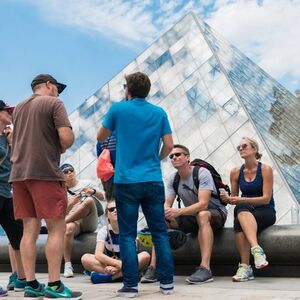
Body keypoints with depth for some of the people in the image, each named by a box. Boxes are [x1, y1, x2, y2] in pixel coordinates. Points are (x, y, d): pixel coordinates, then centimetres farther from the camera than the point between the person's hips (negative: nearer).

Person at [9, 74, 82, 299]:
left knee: (30, 230, 7)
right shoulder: (54, 103, -2)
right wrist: (62, 147, 7)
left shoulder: (18, 108, 20)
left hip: (19, 173, 7)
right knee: (57, 228, -2)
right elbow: (66, 137, -14)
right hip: (45, 173, -7)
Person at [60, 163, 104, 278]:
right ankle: (67, 265, -36)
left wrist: (93, 191, -6)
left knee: (89, 200, -30)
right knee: (69, 228, -38)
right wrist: (71, 204, -11)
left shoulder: (86, 183, 18)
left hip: (89, 222, 0)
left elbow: (103, 197, 15)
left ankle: (63, 222, -21)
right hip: (73, 222, 0)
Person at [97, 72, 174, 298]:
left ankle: (131, 285, 3)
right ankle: (167, 282, 10)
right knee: (160, 232, 8)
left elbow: (101, 137, 10)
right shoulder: (159, 113, 6)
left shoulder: (118, 109, 0)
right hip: (153, 180, 2)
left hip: (126, 180, -2)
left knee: (128, 235, 3)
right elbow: (169, 145, 3)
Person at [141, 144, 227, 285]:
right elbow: (167, 203, -7)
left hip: (215, 214, -6)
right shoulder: (172, 179, 0)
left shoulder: (202, 173, -19)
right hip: (191, 216, 6)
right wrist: (165, 211, -33)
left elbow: (203, 204, -31)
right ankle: (153, 268, -19)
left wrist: (179, 211, -45)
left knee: (202, 215, -40)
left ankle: (205, 268, -45)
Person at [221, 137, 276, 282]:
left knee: (240, 216, -35)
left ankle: (245, 266, -42)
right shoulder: (236, 172, 8)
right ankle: (256, 249, -45)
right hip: (245, 211, 3)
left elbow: (266, 199, -11)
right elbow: (234, 198, 15)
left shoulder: (265, 169, -4)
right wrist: (228, 199, -10)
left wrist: (241, 200, -21)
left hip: (266, 212, -3)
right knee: (240, 212, -35)